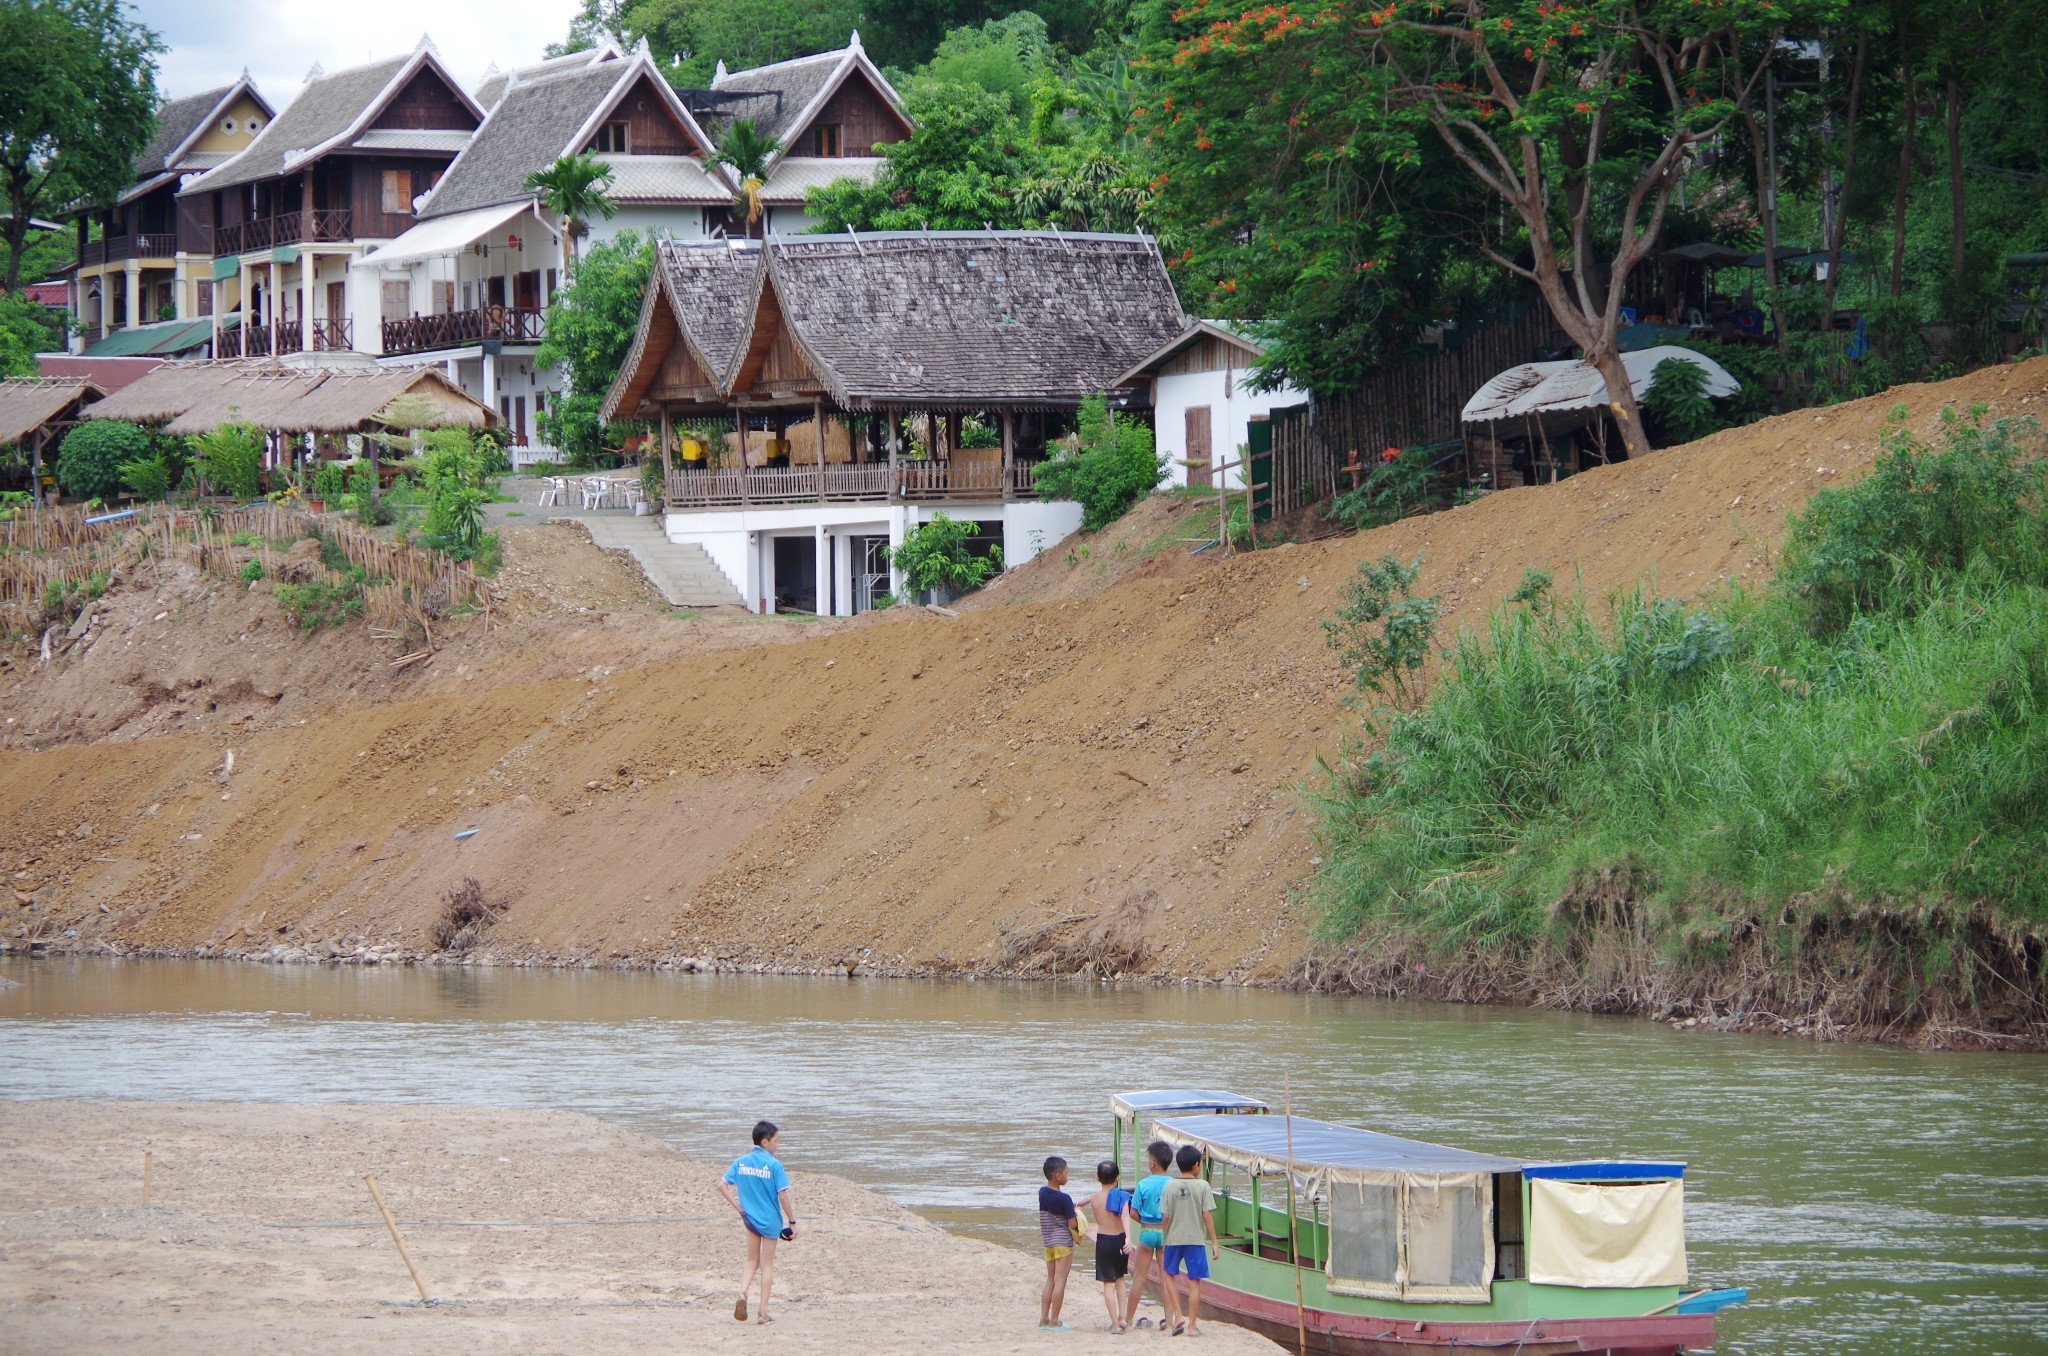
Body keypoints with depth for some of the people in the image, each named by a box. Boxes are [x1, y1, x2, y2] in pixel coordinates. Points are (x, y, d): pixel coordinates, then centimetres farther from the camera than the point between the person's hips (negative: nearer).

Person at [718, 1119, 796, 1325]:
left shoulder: (741, 1162, 0)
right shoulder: (773, 1165, -14)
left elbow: (722, 1185, -2)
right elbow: (783, 1195, -16)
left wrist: (738, 1207, 4)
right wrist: (792, 1221, -7)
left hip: (749, 1219, 4)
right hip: (770, 1220, -4)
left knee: (752, 1262, 19)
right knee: (767, 1265, 6)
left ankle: (742, 1294, -7)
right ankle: (763, 1313, 8)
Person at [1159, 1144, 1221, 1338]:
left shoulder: (1170, 1186, -2)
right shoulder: (1203, 1186, -7)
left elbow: (1165, 1216, -2)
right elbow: (1207, 1216, -8)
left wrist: (1164, 1237, 13)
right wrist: (1214, 1242, -2)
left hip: (1173, 1239, 2)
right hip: (1195, 1240, -2)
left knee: (1170, 1274, 22)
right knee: (1194, 1282, 4)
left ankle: (1177, 1316, 12)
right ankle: (1193, 1325, 6)